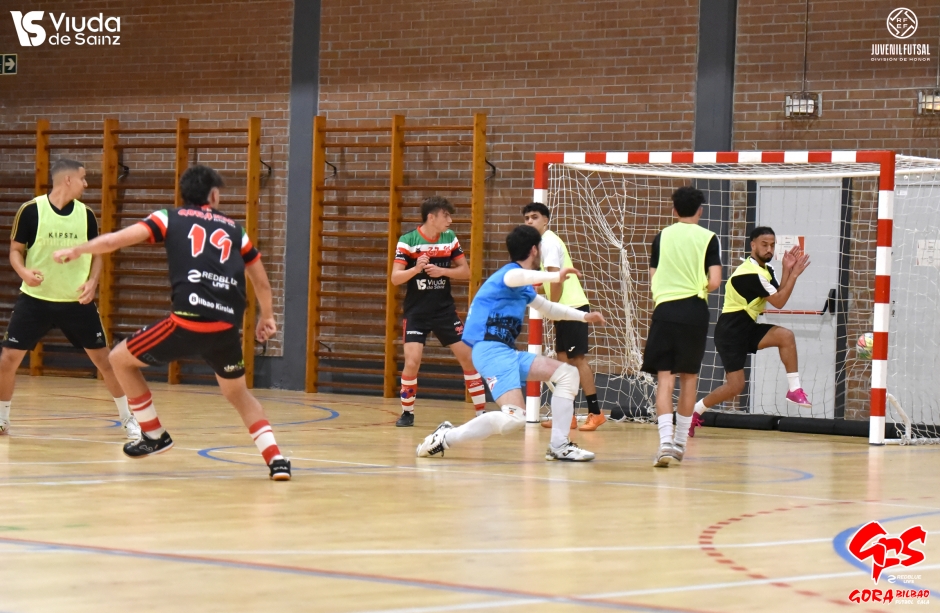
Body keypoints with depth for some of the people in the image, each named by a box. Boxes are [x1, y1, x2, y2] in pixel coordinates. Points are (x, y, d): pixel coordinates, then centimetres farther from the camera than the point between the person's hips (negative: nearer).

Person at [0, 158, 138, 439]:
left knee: (103, 359, 2)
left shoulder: (86, 214, -1)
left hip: (77, 301, 2)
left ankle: (128, 418, 15)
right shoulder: (31, 210, -10)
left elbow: (97, 254, 9)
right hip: (36, 299, -2)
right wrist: (24, 272, -22)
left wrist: (92, 282, -9)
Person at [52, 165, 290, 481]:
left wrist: (76, 251, 24)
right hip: (227, 327, 4)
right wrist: (267, 316, 46)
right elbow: (261, 282, 28)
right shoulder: (233, 229, 22)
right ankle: (276, 459, 10)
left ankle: (155, 435, 24)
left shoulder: (170, 218, 14)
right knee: (238, 394, 27)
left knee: (120, 359, 19)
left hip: (188, 322, -4)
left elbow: (114, 240, 7)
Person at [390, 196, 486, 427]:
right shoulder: (408, 241, -10)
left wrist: (442, 271, -15)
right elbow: (395, 278, -13)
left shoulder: (450, 238, 2)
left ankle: (481, 411, 11)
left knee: (468, 358, 0)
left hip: (445, 309, 4)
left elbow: (465, 271, 3)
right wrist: (415, 269, -32)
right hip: (416, 312, -4)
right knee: (412, 361, -15)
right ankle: (407, 412, 6)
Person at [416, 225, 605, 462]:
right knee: (514, 417, -27)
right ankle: (446, 437, -16)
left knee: (568, 373, 8)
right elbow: (517, 277, -36)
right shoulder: (510, 272, -8)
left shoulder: (522, 289, 23)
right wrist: (556, 276, -51)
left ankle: (559, 446, 6)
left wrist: (584, 316, 33)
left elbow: (548, 309, 42)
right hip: (491, 350, -10)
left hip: (507, 352, 10)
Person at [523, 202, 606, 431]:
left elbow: (556, 278, -19)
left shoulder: (549, 242, -11)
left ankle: (595, 412, -8)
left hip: (571, 307, -10)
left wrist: (553, 307, -14)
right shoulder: (547, 241, 18)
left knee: (577, 358, -9)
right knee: (563, 360, 8)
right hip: (566, 308, 10)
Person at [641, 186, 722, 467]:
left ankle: (666, 441, -18)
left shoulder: (661, 237, 8)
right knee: (689, 377, 14)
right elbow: (714, 282, -7)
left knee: (664, 377, -2)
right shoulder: (708, 238, 1)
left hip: (664, 309, 1)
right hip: (694, 311, -1)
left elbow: (653, 280, 11)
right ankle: (680, 442, 22)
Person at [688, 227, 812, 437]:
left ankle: (794, 390, -10)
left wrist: (787, 270, -6)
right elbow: (779, 302, -20)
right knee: (735, 386, -8)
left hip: (747, 329, 8)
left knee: (785, 336, -14)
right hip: (731, 332, -8)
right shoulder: (751, 274, -21)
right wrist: (794, 273, -20)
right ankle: (694, 411, 10)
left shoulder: (765, 270, 10)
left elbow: (778, 297, 2)